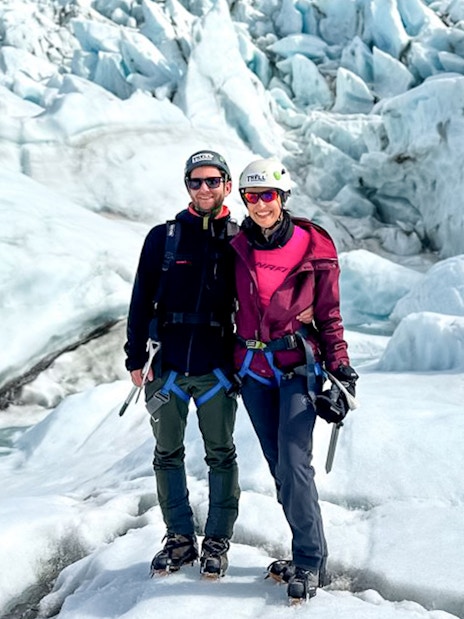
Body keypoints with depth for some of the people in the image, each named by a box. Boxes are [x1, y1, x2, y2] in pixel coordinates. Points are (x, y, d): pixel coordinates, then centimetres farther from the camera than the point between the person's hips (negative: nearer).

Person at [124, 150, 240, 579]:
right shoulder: (163, 237, 4)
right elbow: (141, 300, 6)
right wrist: (136, 358, 2)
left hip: (216, 369, -1)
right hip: (168, 366, 2)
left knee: (221, 456, 6)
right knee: (167, 455, 9)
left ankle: (218, 541, 19)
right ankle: (180, 538, 23)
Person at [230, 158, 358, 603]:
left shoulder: (313, 248, -5)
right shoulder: (239, 247, 4)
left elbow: (329, 314, 0)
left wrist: (340, 367, -7)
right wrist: (231, 360, 14)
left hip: (298, 366, -4)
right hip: (253, 369, 4)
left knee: (293, 465, -13)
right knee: (280, 468, 6)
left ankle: (309, 562, -1)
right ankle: (308, 553, 16)